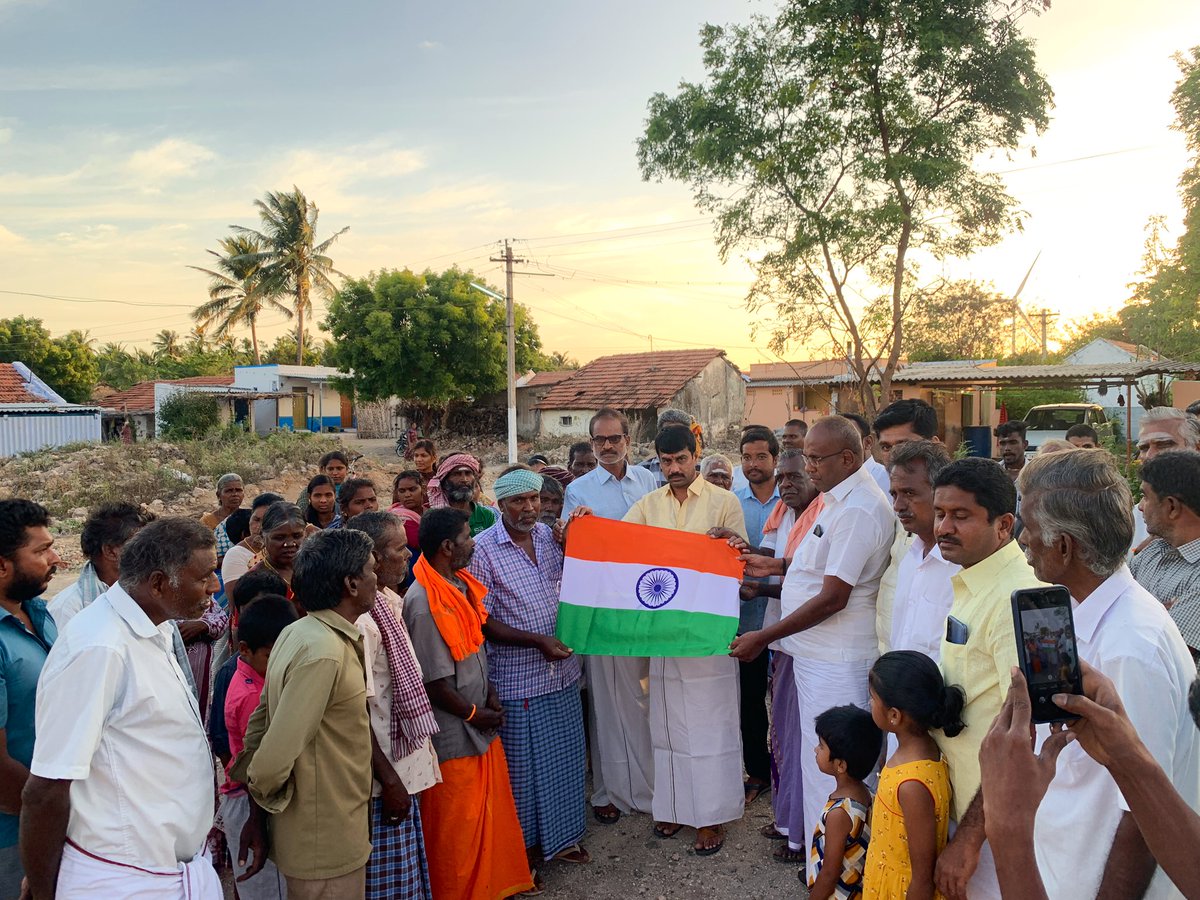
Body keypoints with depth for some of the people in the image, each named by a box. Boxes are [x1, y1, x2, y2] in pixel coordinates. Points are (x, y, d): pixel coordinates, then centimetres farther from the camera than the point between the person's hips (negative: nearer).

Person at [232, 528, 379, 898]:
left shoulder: (295, 633, 3)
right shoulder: (325, 652, -27)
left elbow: (261, 719, 9)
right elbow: (278, 753, -28)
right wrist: (261, 790, -6)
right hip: (327, 843, -9)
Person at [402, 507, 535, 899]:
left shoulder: (462, 585, 2)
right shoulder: (423, 602, -25)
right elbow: (434, 681, -22)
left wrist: (491, 696, 5)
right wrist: (474, 715, -10)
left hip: (481, 725, 8)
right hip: (453, 735, -8)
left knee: (492, 812, 22)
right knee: (457, 827, 9)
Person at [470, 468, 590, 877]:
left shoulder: (551, 535, 2)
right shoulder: (483, 549, -12)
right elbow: (484, 622, -12)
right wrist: (536, 640, -19)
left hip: (562, 671, 5)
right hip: (517, 678, -5)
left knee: (566, 758, 17)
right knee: (522, 764, 10)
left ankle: (561, 836, 36)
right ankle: (526, 845, 30)